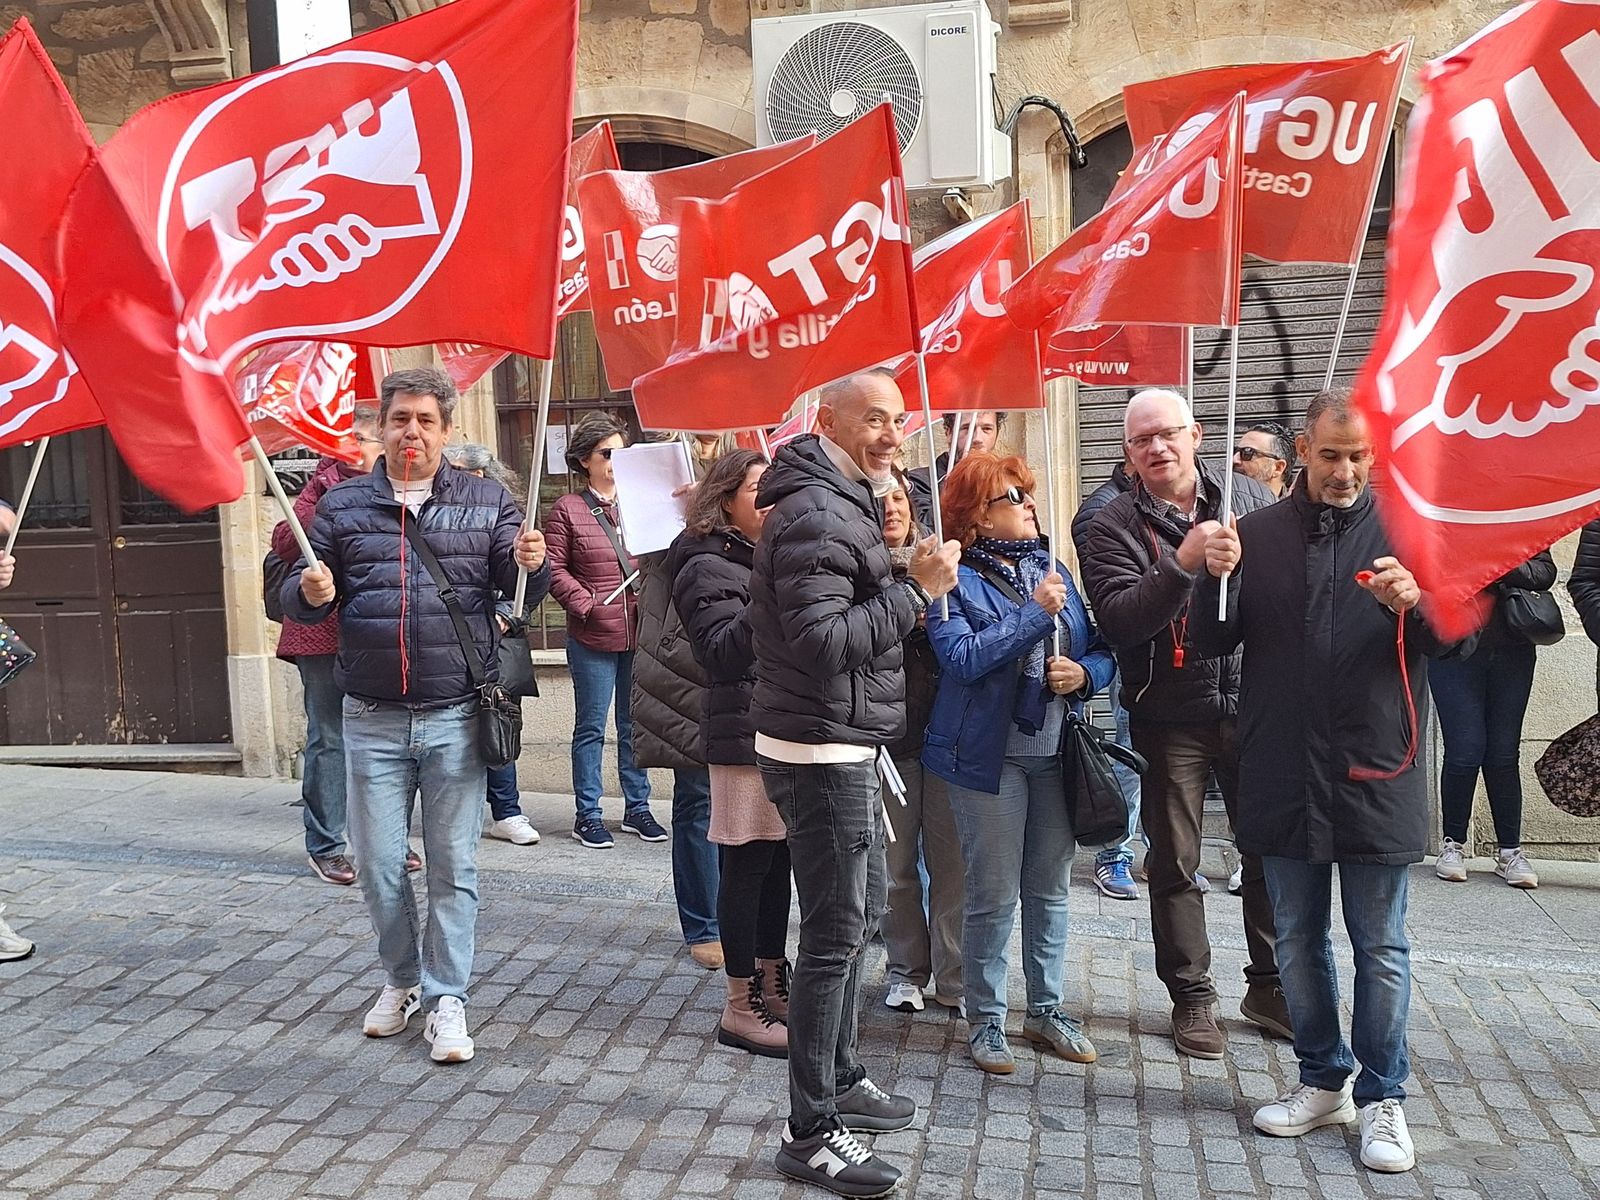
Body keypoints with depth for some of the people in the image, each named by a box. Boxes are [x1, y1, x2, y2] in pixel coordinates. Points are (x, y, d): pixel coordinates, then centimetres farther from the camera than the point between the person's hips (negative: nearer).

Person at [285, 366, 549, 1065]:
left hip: (455, 718, -1)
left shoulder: (486, 502, 5)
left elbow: (522, 594, 1)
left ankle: (446, 999, 15)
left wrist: (530, 562, -21)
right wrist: (310, 593, -15)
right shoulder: (342, 505, 7)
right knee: (378, 864, 9)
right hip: (372, 720, 2)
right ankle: (402, 980, 30)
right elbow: (296, 601, 9)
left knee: (454, 867, 4)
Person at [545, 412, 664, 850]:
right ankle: (588, 814, 13)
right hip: (592, 637, -3)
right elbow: (555, 569, -4)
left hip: (639, 633, 3)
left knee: (635, 726, 12)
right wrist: (587, 604, -14)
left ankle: (638, 808, 22)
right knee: (591, 727, 4)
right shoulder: (567, 510, 1)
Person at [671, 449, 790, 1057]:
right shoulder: (709, 566, -9)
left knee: (777, 861, 14)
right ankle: (741, 1007, 8)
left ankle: (771, 981, 26)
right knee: (745, 868, -2)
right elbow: (722, 653, -21)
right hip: (745, 738, -8)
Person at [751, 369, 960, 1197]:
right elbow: (820, 641, -26)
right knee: (834, 934, -6)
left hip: (844, 746, 11)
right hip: (820, 749, -11)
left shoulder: (844, 502, 15)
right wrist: (916, 590, -23)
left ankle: (841, 1080, 34)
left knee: (863, 908, 20)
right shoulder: (817, 515, -18)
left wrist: (895, 557, 6)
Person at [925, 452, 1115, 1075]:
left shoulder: (1053, 570, 11)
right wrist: (1036, 614, -21)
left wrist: (1085, 672, -10)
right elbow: (963, 657, -22)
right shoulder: (957, 579, -7)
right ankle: (985, 1021, 16)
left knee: (1050, 890, 14)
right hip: (991, 756, -5)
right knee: (994, 897, 1)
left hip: (1057, 754, 6)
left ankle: (1047, 1010, 28)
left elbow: (1101, 650, 12)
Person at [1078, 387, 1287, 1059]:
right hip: (1171, 717, -2)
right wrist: (1183, 564, -28)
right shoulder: (1113, 527, -4)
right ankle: (1192, 996, 22)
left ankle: (1270, 985, 29)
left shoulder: (1252, 500, 4)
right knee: (1175, 863, 7)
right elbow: (1118, 621, -18)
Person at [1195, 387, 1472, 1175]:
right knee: (1298, 940, 13)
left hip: (1374, 776, -2)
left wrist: (1417, 601, -27)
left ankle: (1382, 1097, 21)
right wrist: (1217, 579, -19)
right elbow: (1214, 643, 1)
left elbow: (1452, 640, -5)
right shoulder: (1258, 533, 4)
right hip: (1284, 776, 2)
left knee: (1380, 947, 7)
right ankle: (1323, 1081, 29)